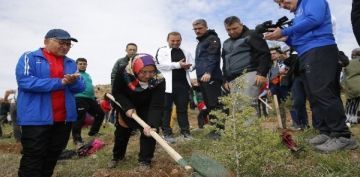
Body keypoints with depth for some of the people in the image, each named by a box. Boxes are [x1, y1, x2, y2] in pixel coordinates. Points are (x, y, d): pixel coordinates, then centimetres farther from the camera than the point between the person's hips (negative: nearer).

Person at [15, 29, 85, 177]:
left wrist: (74, 82, -16)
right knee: (33, 158, 1)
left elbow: (81, 87, 8)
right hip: (36, 118, -5)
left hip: (64, 118, 6)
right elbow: (25, 81, -18)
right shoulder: (30, 57, -3)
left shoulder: (70, 63, 12)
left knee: (53, 156, 16)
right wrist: (61, 82, -18)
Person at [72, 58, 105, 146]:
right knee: (80, 118, -11)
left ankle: (93, 132, 30)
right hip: (80, 99, -9)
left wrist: (93, 96, 29)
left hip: (91, 99, 9)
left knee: (100, 114, 15)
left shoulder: (88, 75, 22)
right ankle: (77, 139, 4)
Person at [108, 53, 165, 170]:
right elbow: (116, 92, -20)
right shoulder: (123, 72, -36)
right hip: (126, 105, 2)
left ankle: (145, 160, 5)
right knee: (122, 130, 13)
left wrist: (151, 124, -53)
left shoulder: (159, 80, -38)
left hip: (147, 107, -1)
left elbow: (156, 106, -40)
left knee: (149, 131, -14)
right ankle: (117, 156, 37)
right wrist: (127, 107, -32)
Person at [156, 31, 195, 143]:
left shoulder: (185, 52, 20)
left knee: (183, 108, 9)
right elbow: (160, 65, -11)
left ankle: (185, 131, 18)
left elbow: (193, 64, 17)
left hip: (183, 84, 4)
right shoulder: (162, 51, 4)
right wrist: (178, 65, -15)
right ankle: (167, 132, 9)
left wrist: (188, 66, -8)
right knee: (166, 109, 1)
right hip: (168, 84, -4)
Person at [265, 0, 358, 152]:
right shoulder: (298, 16, 28)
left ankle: (343, 137, -12)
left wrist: (284, 32, -10)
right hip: (306, 56, 9)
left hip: (320, 51, -9)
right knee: (315, 97, 4)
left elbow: (315, 19, -14)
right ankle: (327, 132, 8)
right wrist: (284, 38, 8)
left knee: (322, 94, -17)